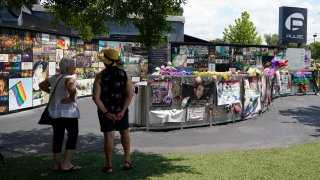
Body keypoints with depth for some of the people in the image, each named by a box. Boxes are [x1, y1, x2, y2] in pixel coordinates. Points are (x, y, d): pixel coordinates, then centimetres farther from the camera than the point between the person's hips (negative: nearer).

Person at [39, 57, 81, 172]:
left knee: (58, 137, 14)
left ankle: (56, 164, 20)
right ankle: (66, 164, 2)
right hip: (68, 112, -8)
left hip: (54, 112, 8)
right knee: (73, 136, 4)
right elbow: (71, 87, -39)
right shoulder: (69, 78, -15)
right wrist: (71, 97, -22)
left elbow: (41, 85, 24)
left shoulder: (54, 78, 9)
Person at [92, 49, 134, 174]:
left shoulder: (100, 76, -10)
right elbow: (130, 94, -12)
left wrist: (105, 112, -13)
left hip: (105, 111, -2)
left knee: (109, 136, 3)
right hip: (121, 109, 2)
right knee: (124, 132, 20)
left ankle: (109, 165, 9)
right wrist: (123, 111, -12)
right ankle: (127, 160, 20)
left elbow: (96, 97, -16)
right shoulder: (125, 75, -5)